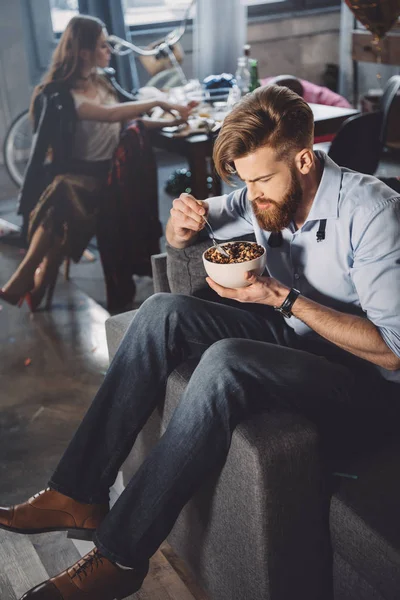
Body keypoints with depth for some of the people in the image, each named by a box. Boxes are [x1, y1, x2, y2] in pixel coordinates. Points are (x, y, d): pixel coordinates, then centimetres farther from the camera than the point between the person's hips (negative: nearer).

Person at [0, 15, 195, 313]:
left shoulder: (104, 81, 13)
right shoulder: (60, 95, -10)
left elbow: (130, 120, 13)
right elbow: (111, 114, -22)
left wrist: (170, 121, 0)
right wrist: (159, 102, -18)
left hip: (111, 170, 3)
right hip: (77, 173, -3)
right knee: (61, 193, -38)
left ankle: (34, 273, -17)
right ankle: (34, 272, -20)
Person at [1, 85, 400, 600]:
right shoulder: (267, 196, -4)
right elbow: (181, 237, 12)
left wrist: (284, 299, -30)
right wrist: (182, 224, -14)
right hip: (289, 333, 7)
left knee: (226, 361, -35)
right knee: (163, 311, -14)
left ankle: (119, 557, -25)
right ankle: (78, 495, -14)